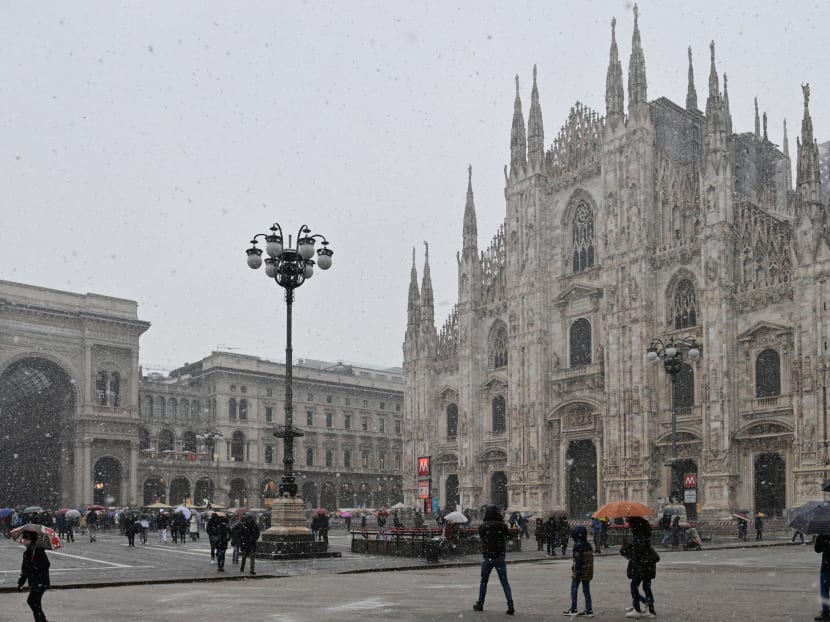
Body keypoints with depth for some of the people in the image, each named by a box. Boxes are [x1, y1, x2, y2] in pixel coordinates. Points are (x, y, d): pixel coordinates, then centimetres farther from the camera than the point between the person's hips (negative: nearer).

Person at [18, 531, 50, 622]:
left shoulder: (39, 552, -13)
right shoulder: (26, 553, 12)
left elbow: (46, 565, -21)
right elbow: (24, 570, 20)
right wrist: (20, 583, 18)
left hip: (41, 582, -8)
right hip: (33, 583, 8)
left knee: (31, 601, -15)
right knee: (35, 604, 12)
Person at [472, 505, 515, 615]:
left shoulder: (482, 526, -8)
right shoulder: (502, 525, -8)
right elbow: (508, 536, 4)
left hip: (487, 557, 0)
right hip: (500, 557, 0)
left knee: (483, 581, 16)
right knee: (504, 582, 2)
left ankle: (480, 605, 24)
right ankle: (510, 605, -9)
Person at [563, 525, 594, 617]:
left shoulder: (577, 545, -16)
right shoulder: (588, 545, 10)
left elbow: (578, 560, -21)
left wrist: (577, 572, -21)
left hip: (579, 571, -7)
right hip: (588, 572, 7)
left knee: (574, 590, 5)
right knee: (586, 591, 10)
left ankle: (573, 610, 9)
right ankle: (589, 610, 7)